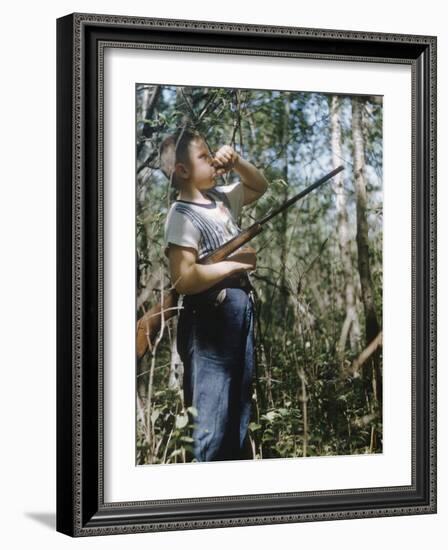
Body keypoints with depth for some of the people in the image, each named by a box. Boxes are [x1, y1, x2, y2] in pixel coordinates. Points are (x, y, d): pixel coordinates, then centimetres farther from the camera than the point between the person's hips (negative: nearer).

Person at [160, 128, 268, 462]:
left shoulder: (222, 198, 11)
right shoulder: (182, 216, -14)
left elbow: (259, 187, 29)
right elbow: (183, 280, -24)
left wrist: (236, 162, 9)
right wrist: (234, 263, -15)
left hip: (241, 309, 9)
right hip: (210, 318, -9)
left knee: (240, 406, 15)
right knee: (213, 413, -4)